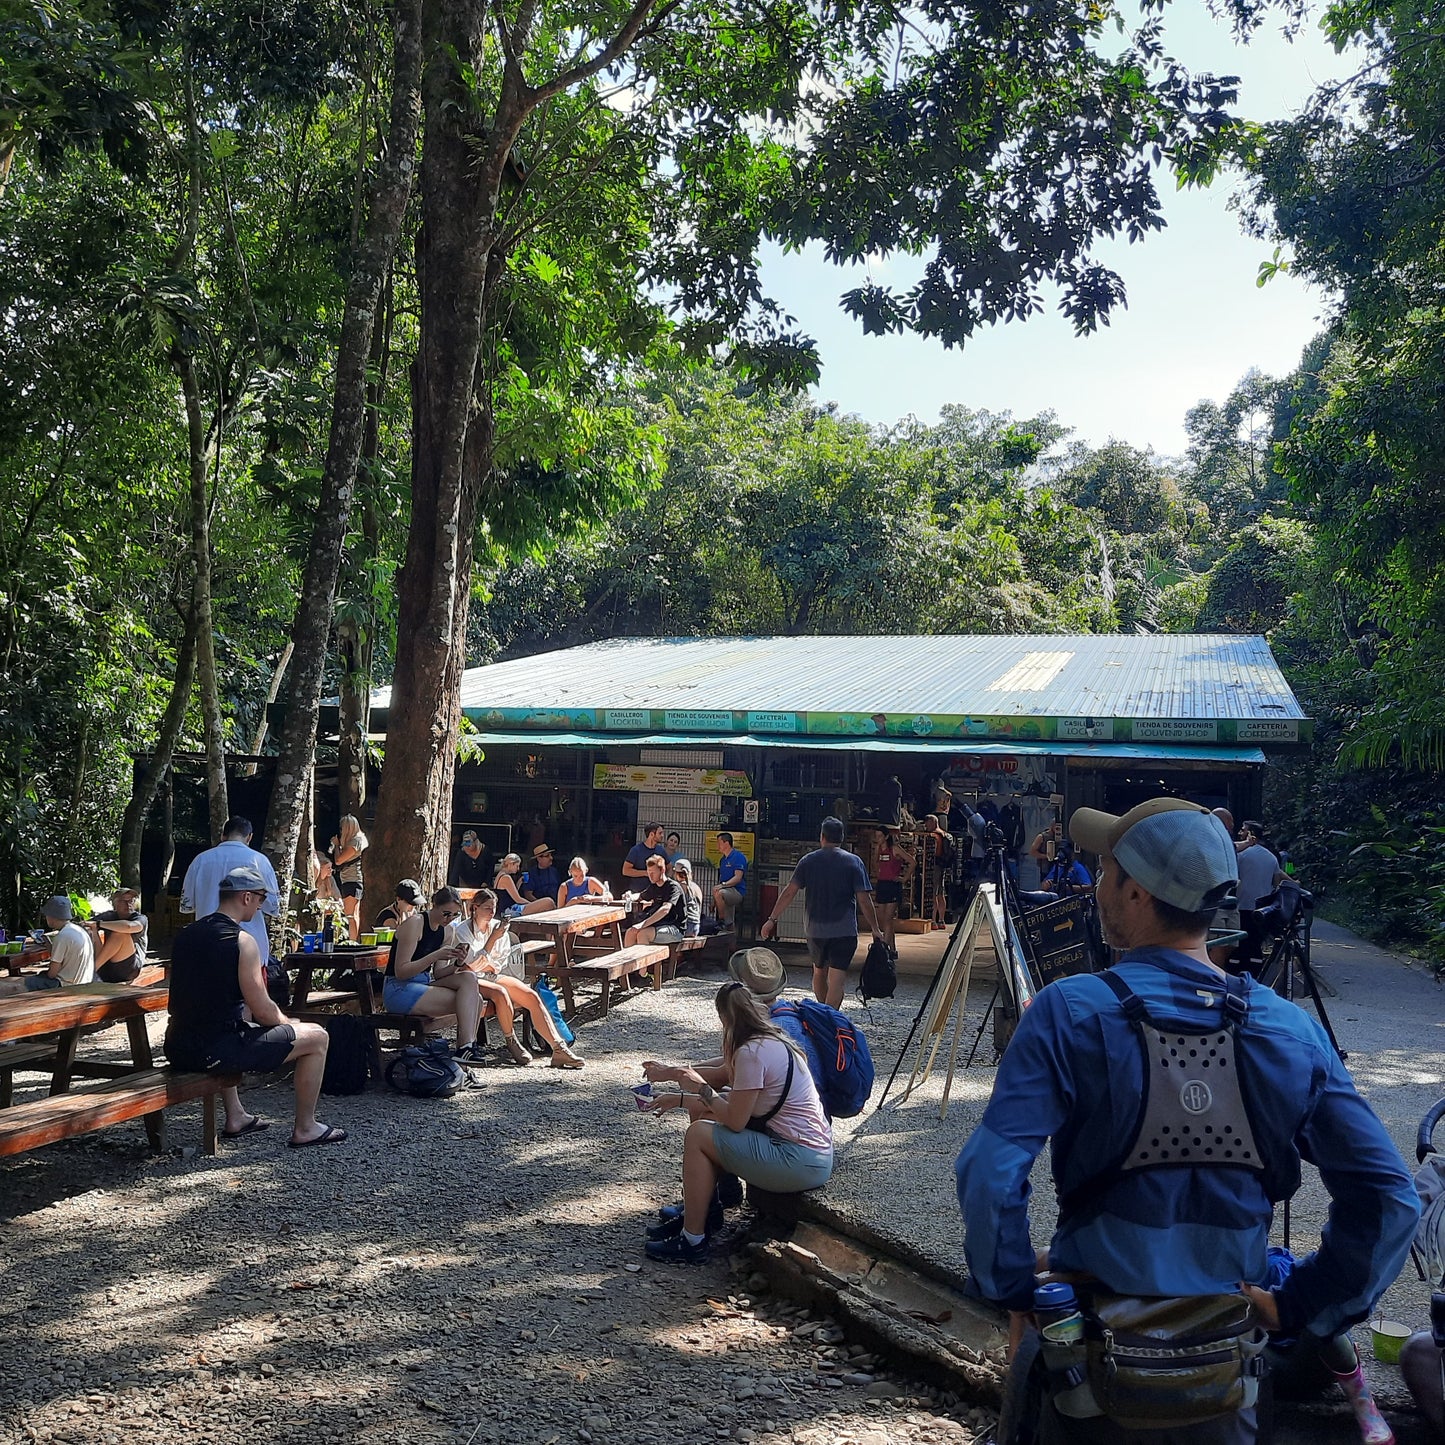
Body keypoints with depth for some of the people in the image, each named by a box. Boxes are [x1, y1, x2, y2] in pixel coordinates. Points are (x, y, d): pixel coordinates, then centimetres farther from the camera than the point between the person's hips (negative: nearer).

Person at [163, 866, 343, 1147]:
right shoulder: (241, 941, -14)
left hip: (177, 1049, 8)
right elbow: (262, 1011, -14)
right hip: (214, 1053, -8)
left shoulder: (185, 934, 10)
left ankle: (236, 1118, 42)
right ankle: (305, 1128, 14)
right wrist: (289, 1023, 9)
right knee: (316, 1036, 3)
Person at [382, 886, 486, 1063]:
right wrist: (436, 955, -26)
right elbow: (401, 972, -18)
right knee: (468, 1000, -23)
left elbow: (437, 974, 9)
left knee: (469, 977, -18)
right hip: (398, 990, -8)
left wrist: (457, 963, -12)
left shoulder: (446, 931, 10)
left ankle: (467, 1045, -16)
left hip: (424, 985, 8)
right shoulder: (414, 923, -14)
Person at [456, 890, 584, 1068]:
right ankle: (511, 1044, -17)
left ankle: (558, 1049, -27)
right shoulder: (463, 930, -6)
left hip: (494, 975, 5)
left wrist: (488, 966, -4)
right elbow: (474, 964, -17)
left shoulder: (498, 927, 9)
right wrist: (493, 938, -22)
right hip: (472, 980, -5)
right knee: (501, 993, -37)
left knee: (531, 996, -19)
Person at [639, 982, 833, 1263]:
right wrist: (671, 1072, 24)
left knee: (698, 1134, -7)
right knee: (705, 1111, 15)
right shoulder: (770, 1040, 10)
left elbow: (735, 1121, -17)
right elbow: (722, 1075, 22)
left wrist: (702, 1088, -4)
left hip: (801, 1164, -10)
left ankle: (692, 1241, 1)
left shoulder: (751, 1052, -19)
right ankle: (696, 1212, 23)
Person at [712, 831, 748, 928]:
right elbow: (721, 879, 21)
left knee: (719, 893, -31)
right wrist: (713, 902, 15)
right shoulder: (722, 859, 21)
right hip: (727, 891, 9)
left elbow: (738, 877, -16)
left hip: (738, 891, -9)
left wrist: (722, 885, -28)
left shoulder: (739, 857, -6)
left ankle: (722, 922, -22)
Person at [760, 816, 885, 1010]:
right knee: (836, 980, -4)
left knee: (819, 972, 22)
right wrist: (875, 929, 2)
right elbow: (864, 899, -7)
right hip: (844, 930, -3)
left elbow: (789, 892, -1)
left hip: (815, 929, 3)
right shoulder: (854, 862, -3)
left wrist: (772, 920, 4)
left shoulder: (808, 860, 2)